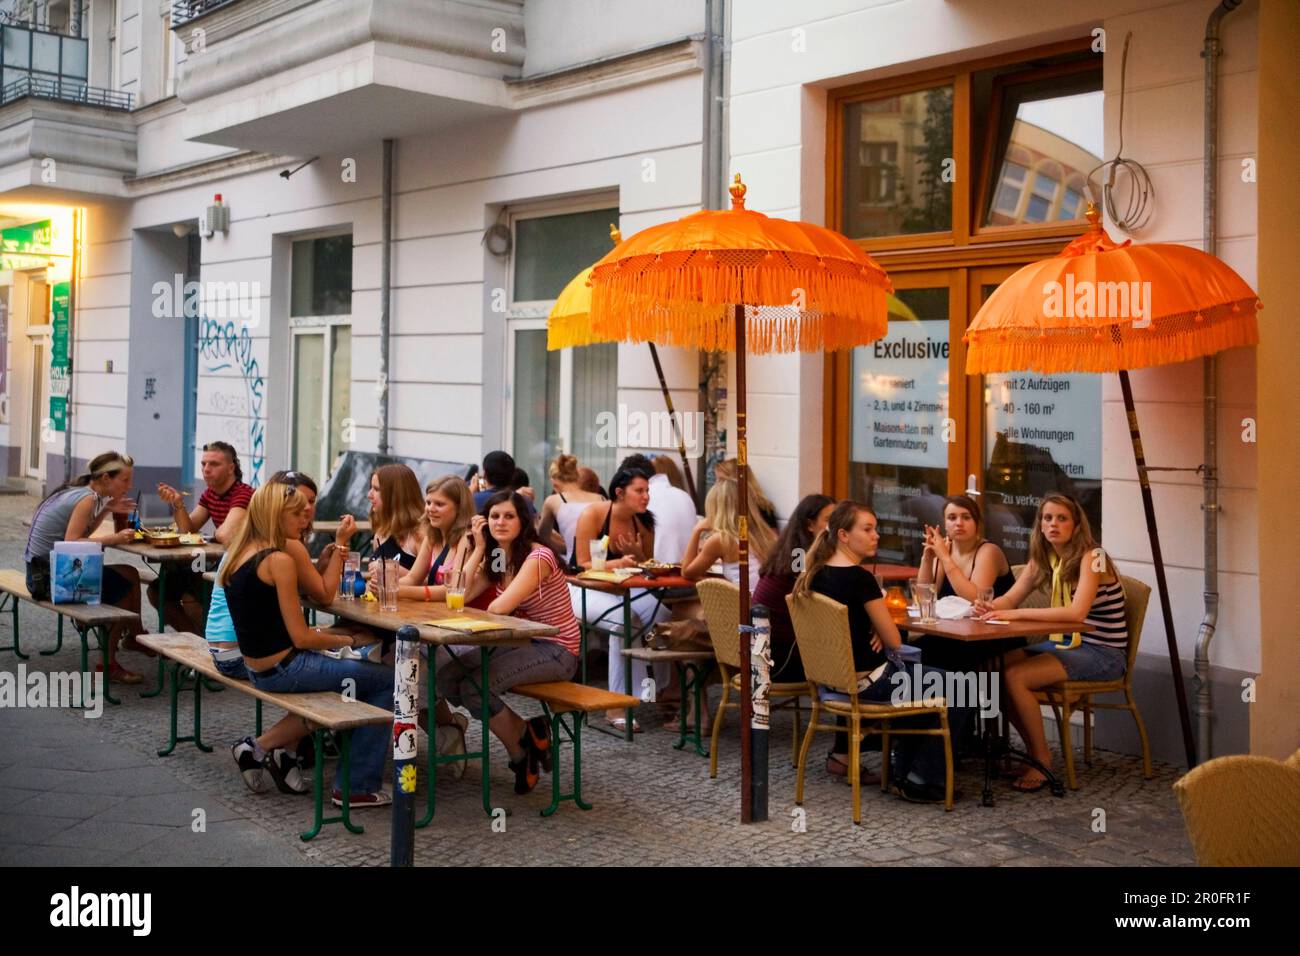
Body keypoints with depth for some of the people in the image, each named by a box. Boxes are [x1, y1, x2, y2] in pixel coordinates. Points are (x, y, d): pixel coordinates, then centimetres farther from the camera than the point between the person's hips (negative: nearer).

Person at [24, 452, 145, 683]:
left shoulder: (76, 491, 10)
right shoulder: (87, 498, -17)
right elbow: (71, 544, -26)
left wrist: (106, 510, 5)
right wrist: (114, 539, -25)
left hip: (42, 572, 9)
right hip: (50, 576, -9)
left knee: (129, 575, 11)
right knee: (125, 585, -5)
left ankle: (133, 635, 25)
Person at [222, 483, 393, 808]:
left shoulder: (240, 554, 7)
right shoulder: (279, 560, -20)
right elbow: (301, 638, -19)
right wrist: (349, 640, -4)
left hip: (258, 667, 9)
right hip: (283, 670, -9)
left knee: (363, 672, 25)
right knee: (388, 680, 0)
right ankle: (358, 787, 5)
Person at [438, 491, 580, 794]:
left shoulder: (538, 557, -19)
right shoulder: (495, 559, 8)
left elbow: (499, 608, -28)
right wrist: (479, 548, -4)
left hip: (555, 651, -9)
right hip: (522, 643, 9)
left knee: (474, 686, -24)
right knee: (445, 672, -8)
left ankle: (520, 753, 3)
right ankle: (527, 732, 5)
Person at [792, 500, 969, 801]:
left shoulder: (815, 575, 3)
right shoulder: (859, 577, -21)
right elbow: (894, 641, -13)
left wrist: (875, 632, 1)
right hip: (866, 681, -9)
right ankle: (921, 781, 5)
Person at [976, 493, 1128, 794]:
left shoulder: (1091, 557, -17)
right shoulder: (1044, 558, 7)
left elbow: (1076, 612, -30)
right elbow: (1010, 599, 5)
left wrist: (1016, 613, -31)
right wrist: (991, 607, -19)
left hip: (1104, 654, -8)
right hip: (1067, 644, 8)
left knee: (1014, 677, -24)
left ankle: (1041, 759, -7)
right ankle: (1032, 748, 4)